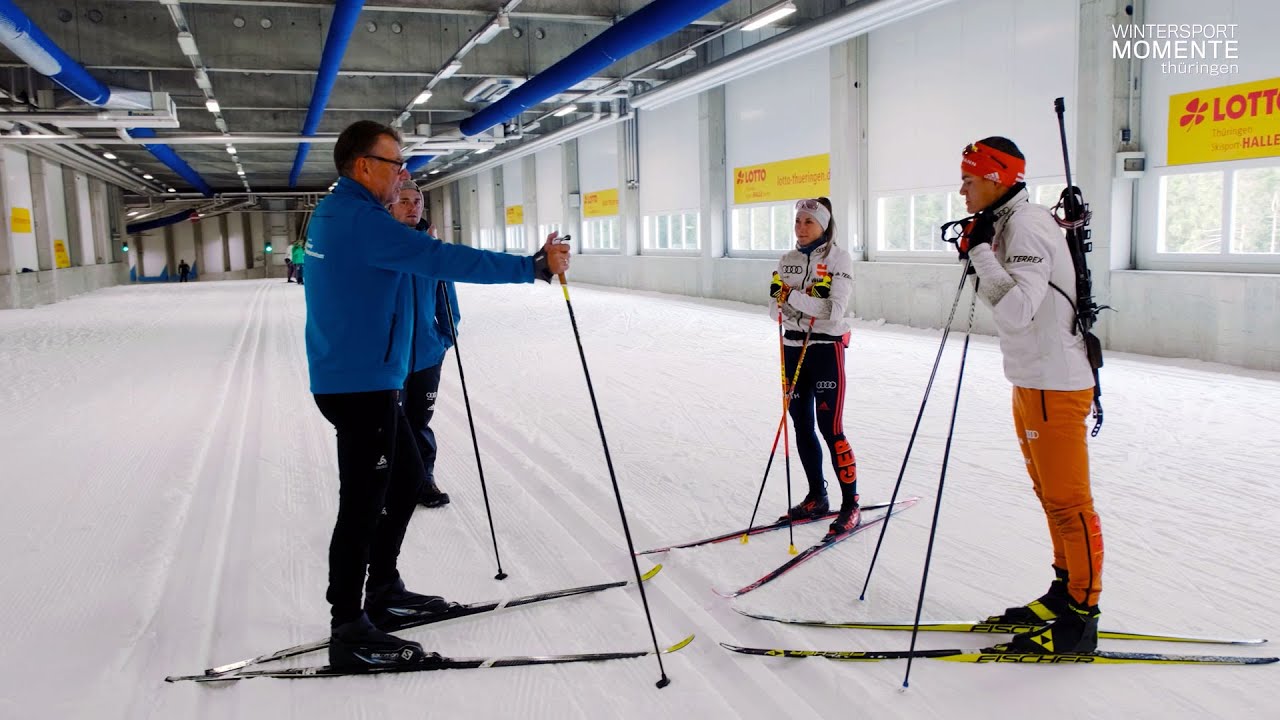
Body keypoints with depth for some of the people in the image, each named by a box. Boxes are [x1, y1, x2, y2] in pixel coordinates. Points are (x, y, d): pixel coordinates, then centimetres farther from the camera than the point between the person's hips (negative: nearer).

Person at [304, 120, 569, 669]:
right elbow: (444, 259, -27)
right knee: (363, 503, -3)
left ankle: (383, 592, 30)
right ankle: (350, 632, 9)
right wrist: (533, 266, -24)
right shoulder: (360, 220, -20)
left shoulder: (332, 214, 13)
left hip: (365, 380, 10)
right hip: (360, 386, -10)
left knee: (406, 476, 19)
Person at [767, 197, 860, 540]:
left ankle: (851, 505, 4)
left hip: (826, 348, -6)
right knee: (802, 426, 10)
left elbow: (835, 310, -19)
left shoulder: (838, 258, -7)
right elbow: (775, 309, 6)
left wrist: (794, 296, -22)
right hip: (794, 347, 6)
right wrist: (781, 298, -15)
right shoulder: (787, 260, 10)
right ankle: (817, 497, 24)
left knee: (830, 428, -7)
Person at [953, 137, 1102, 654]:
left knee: (1068, 501, -2)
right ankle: (1064, 592, 30)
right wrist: (978, 252, 6)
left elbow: (1017, 310, -29)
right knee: (1052, 495, 17)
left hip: (1054, 385, -10)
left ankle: (1082, 618, 8)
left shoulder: (1026, 227, -18)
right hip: (1034, 381, 10)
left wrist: (980, 251, -24)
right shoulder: (1008, 225, 13)